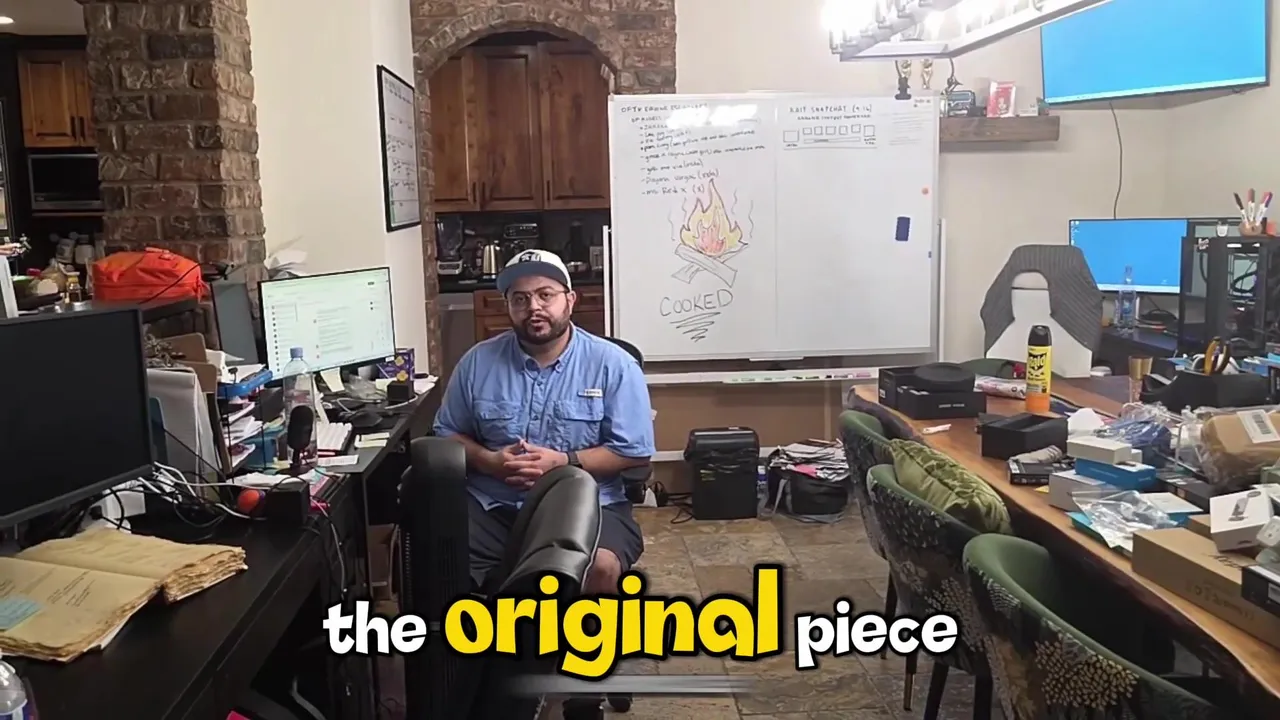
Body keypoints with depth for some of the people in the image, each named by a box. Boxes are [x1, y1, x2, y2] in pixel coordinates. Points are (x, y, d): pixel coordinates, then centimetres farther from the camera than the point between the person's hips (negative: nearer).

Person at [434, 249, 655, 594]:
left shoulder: (613, 364, -3)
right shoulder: (478, 361, 5)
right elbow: (447, 434, 12)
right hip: (492, 506, 2)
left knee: (602, 566, -31)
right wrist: (488, 461, -8)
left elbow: (634, 450, -4)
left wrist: (563, 462, -15)